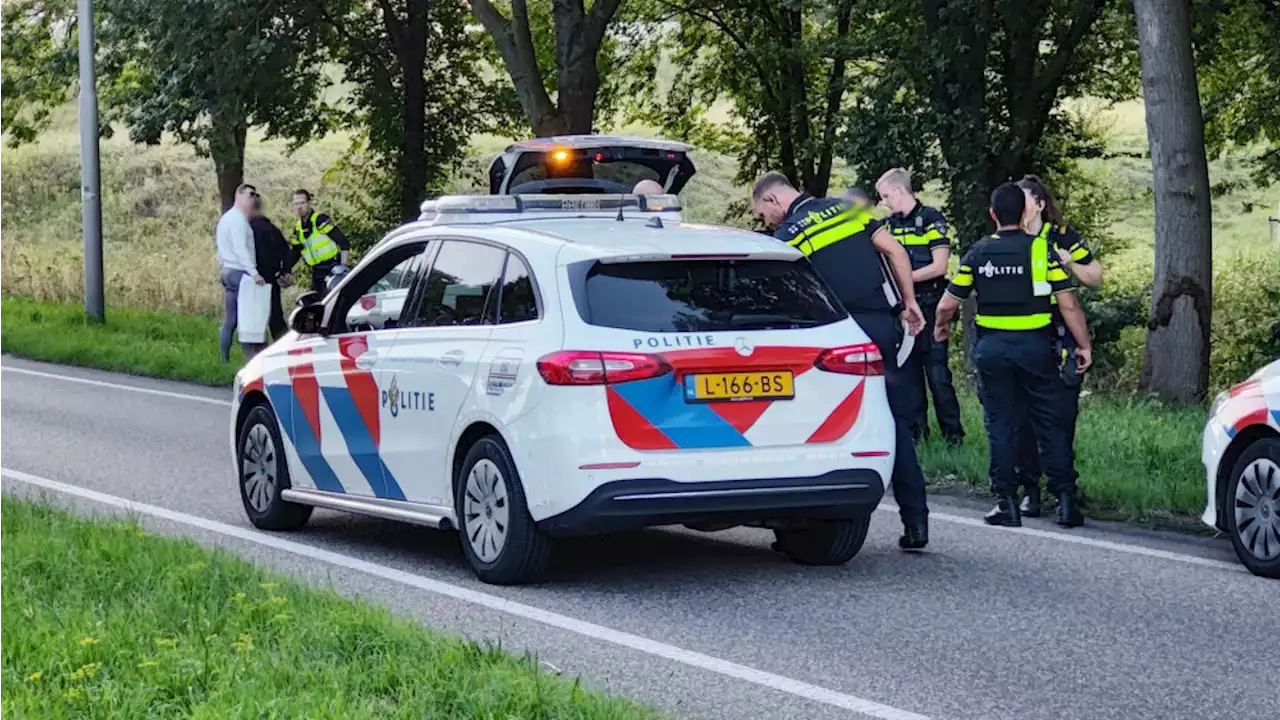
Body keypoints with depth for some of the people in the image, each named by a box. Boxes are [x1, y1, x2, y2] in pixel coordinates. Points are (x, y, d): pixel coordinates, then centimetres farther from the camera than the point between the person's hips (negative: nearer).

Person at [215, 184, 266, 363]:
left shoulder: (226, 218, 21)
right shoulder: (238, 218, -11)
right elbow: (240, 248, -21)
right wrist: (253, 272, -28)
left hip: (228, 272, 10)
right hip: (240, 272, -10)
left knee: (229, 321, 9)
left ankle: (224, 361, 8)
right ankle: (253, 358, -17)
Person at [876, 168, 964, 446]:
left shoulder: (931, 219, -7)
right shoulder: (890, 224, 12)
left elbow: (939, 266, -13)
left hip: (928, 305, -6)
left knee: (937, 371, -6)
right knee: (908, 370, 9)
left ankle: (952, 431, 1)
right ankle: (915, 428, 17)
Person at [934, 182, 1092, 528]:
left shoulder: (977, 254, 1)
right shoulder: (1043, 250, -4)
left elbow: (947, 305, 4)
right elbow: (1068, 305, -7)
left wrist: (940, 327, 25)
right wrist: (1084, 345, 3)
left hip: (992, 349, 1)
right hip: (1035, 347, -1)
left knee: (1000, 425, 8)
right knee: (1050, 424, 6)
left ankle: (1006, 502, 6)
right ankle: (1065, 499, 4)